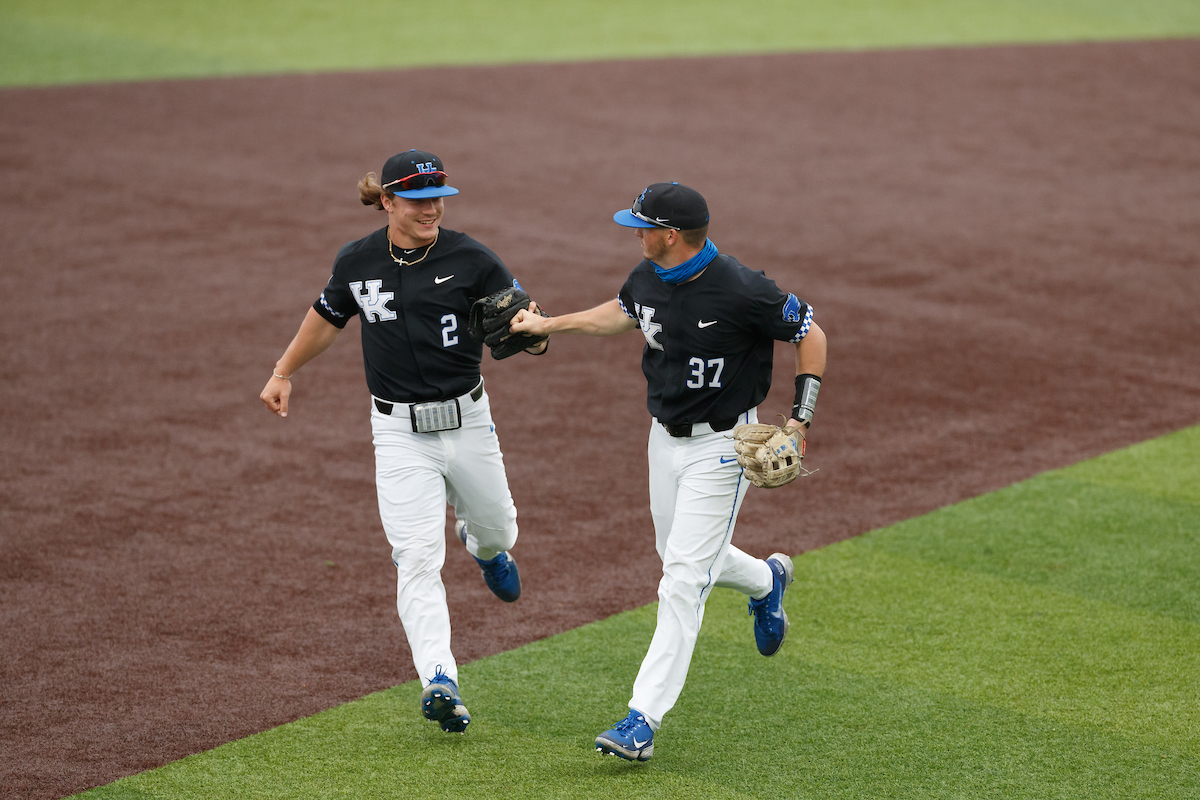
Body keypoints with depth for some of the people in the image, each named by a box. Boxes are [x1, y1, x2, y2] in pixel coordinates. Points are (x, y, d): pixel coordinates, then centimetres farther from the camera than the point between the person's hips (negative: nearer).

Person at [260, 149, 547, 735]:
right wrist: (284, 371, 24)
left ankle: (483, 545, 59)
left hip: (467, 422, 1)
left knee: (495, 528, 20)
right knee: (418, 558, -13)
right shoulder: (357, 263, -3)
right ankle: (439, 683, -18)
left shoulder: (470, 260, -9)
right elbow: (329, 316, 17)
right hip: (399, 431, -1)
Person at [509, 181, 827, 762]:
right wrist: (550, 324, 17)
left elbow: (811, 337, -13)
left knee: (682, 580, -11)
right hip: (665, 437, 8)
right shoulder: (648, 278, -4)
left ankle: (643, 722, -12)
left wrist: (799, 420, -17)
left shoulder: (742, 290, -25)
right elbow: (622, 312, 20)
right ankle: (766, 582, 54)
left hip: (722, 446, -7)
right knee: (678, 555, 22)